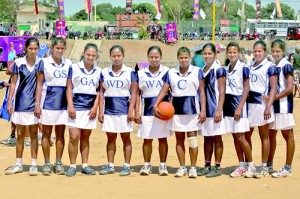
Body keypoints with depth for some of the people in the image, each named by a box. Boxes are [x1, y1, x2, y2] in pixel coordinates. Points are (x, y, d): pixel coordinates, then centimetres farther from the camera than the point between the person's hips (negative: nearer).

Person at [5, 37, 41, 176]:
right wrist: (9, 102, -1)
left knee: (34, 134, 4)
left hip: (34, 103, -1)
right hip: (21, 103, 1)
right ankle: (18, 164, 16)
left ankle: (34, 164, 10)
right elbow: (13, 83, 4)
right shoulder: (18, 63, -1)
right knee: (20, 134, 8)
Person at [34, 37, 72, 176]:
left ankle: (58, 163, 14)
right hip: (49, 103, -2)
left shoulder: (68, 64, 7)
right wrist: (37, 104, -6)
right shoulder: (44, 63, -2)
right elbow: (39, 84, -1)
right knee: (46, 133, 4)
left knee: (60, 134, 7)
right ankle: (47, 163, 10)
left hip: (63, 103, 3)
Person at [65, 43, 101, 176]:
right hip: (76, 108, -3)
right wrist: (70, 106, -8)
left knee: (85, 137, 9)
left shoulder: (99, 72, 8)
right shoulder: (74, 68, 1)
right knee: (74, 137, -8)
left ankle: (85, 165, 15)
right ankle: (72, 166, 1)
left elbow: (99, 91, 10)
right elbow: (69, 88, 0)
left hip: (90, 109, 3)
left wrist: (95, 107, -1)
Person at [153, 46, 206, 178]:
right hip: (177, 108, 3)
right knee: (179, 139, 6)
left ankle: (193, 167, 4)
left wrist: (203, 110, -6)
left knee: (192, 138, -3)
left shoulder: (197, 71, 2)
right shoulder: (171, 73, 8)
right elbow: (164, 90, 3)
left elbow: (201, 91, 1)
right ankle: (182, 167, 14)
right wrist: (156, 104, -11)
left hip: (192, 108, -3)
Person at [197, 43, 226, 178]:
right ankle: (207, 166, 18)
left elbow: (222, 91, -11)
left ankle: (217, 167, 5)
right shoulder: (201, 71, 11)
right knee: (207, 138, 11)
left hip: (215, 109, -6)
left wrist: (219, 110, -18)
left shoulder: (219, 70, -8)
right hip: (204, 109, 6)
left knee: (216, 138, 0)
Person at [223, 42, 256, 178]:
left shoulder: (243, 68, -8)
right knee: (235, 137, 8)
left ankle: (251, 165, 5)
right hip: (228, 104, 6)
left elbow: (246, 89, -10)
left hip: (238, 103, -6)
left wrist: (239, 107, -16)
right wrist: (222, 106, 7)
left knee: (240, 137, -7)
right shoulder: (226, 69, 10)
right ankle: (242, 166, 14)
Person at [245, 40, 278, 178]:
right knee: (246, 136, 8)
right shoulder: (249, 66, 13)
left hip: (262, 105, -6)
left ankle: (264, 167, 8)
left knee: (264, 136, 2)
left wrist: (268, 107, -17)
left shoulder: (270, 66, -5)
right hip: (249, 104, 6)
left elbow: (273, 88, -9)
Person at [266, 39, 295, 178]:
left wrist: (273, 97, -19)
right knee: (271, 134, 13)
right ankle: (269, 164, 23)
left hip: (284, 105, -7)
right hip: (272, 105, 7)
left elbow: (289, 88, -16)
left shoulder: (286, 66, -11)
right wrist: (268, 97, 1)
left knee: (287, 135, 1)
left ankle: (288, 168, 5)